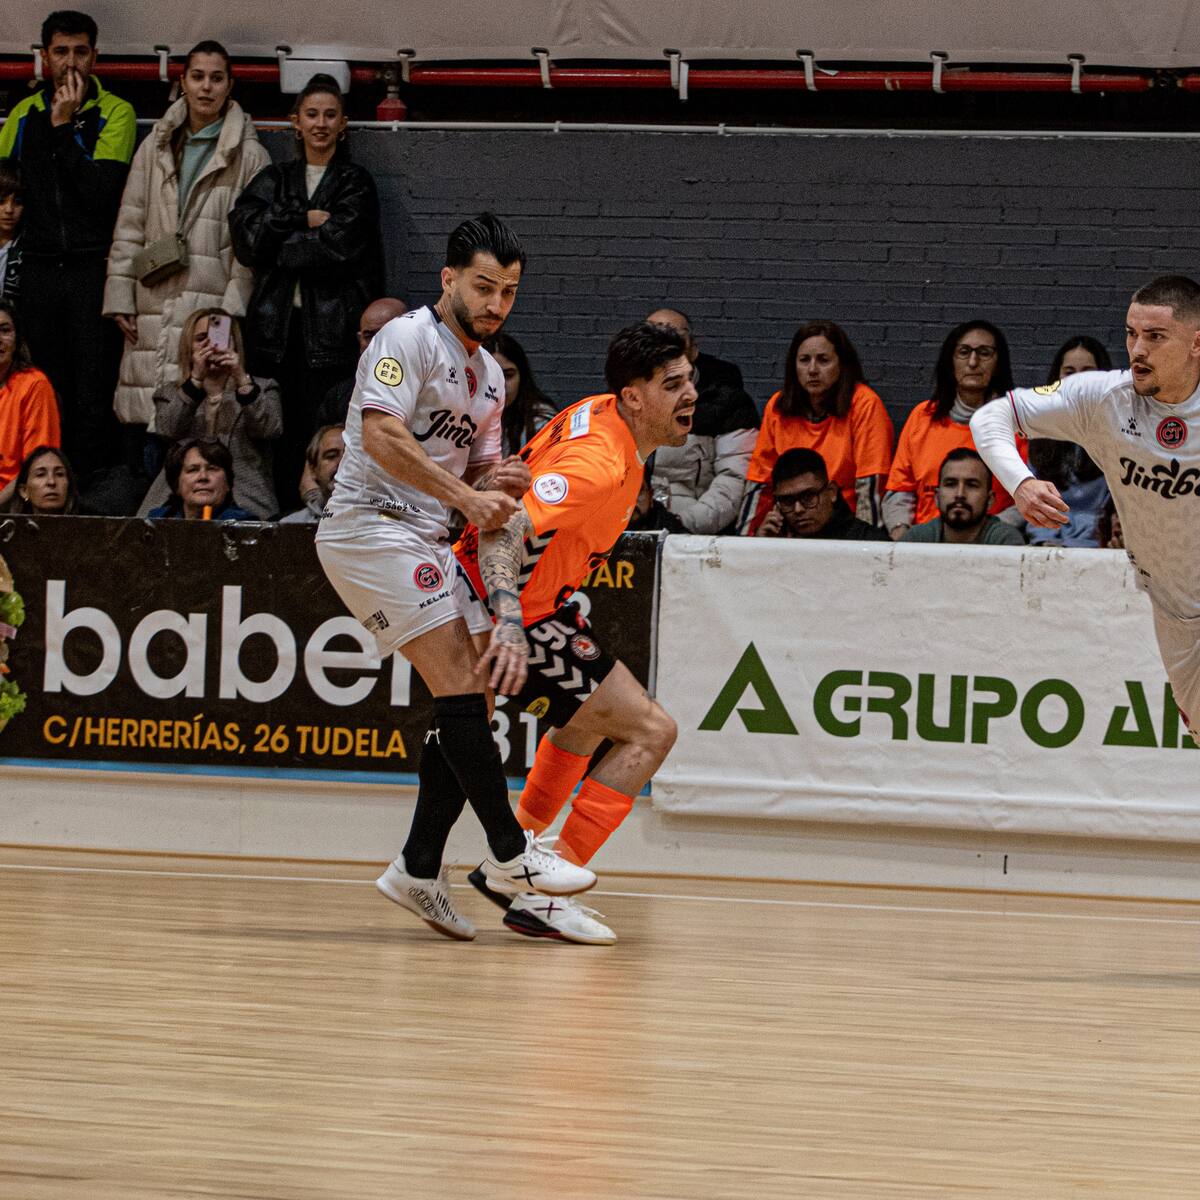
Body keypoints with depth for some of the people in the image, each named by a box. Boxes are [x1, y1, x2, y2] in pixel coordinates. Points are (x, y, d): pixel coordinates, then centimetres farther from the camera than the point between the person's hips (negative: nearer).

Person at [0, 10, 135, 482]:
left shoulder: (115, 113, -2)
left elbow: (100, 191, -13)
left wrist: (64, 125, -13)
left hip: (93, 267, -4)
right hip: (39, 267, 4)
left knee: (93, 399, -5)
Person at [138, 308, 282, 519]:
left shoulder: (262, 389, 18)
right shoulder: (169, 395, 20)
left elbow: (270, 429, -3)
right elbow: (168, 430, -2)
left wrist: (242, 379, -13)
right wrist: (196, 379, -12)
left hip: (244, 504, -1)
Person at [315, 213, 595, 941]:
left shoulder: (488, 374, 18)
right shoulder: (409, 339, -9)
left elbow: (476, 472, 24)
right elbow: (382, 436, -21)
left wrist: (499, 485, -1)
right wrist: (466, 496, -24)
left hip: (427, 541, 9)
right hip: (371, 526, -9)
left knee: (471, 700, 3)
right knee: (460, 683, -16)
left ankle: (420, 868, 7)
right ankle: (511, 851, -16)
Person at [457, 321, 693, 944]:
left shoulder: (599, 413, 3)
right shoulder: (599, 464, -27)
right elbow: (502, 532, -38)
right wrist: (509, 623, -51)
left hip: (522, 597, 11)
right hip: (523, 608, -11)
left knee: (588, 723, 32)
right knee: (651, 731, -12)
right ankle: (540, 892, -14)